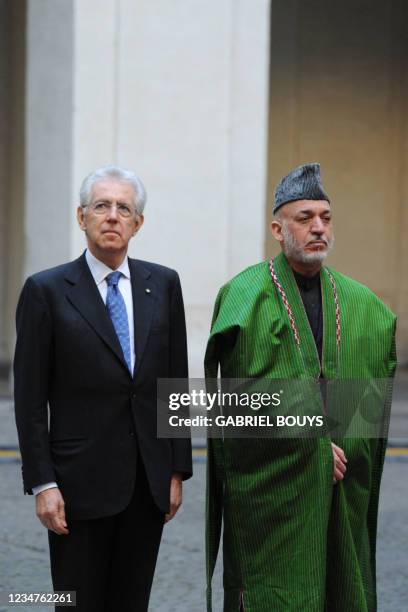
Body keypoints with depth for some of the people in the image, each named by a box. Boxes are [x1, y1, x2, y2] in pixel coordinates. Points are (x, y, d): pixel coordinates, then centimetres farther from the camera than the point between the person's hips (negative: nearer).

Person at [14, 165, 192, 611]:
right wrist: (42, 484, -9)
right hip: (81, 482, -3)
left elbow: (176, 383, 9)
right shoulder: (46, 290, -4)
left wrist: (177, 470, 6)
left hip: (149, 481, 3)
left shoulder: (163, 284, 7)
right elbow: (30, 398, -5)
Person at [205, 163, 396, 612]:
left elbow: (379, 375, 8)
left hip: (341, 485, 5)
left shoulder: (360, 303, 8)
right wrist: (314, 444, -14)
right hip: (271, 479, -4)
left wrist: (347, 447, -6)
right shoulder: (247, 297, -7)